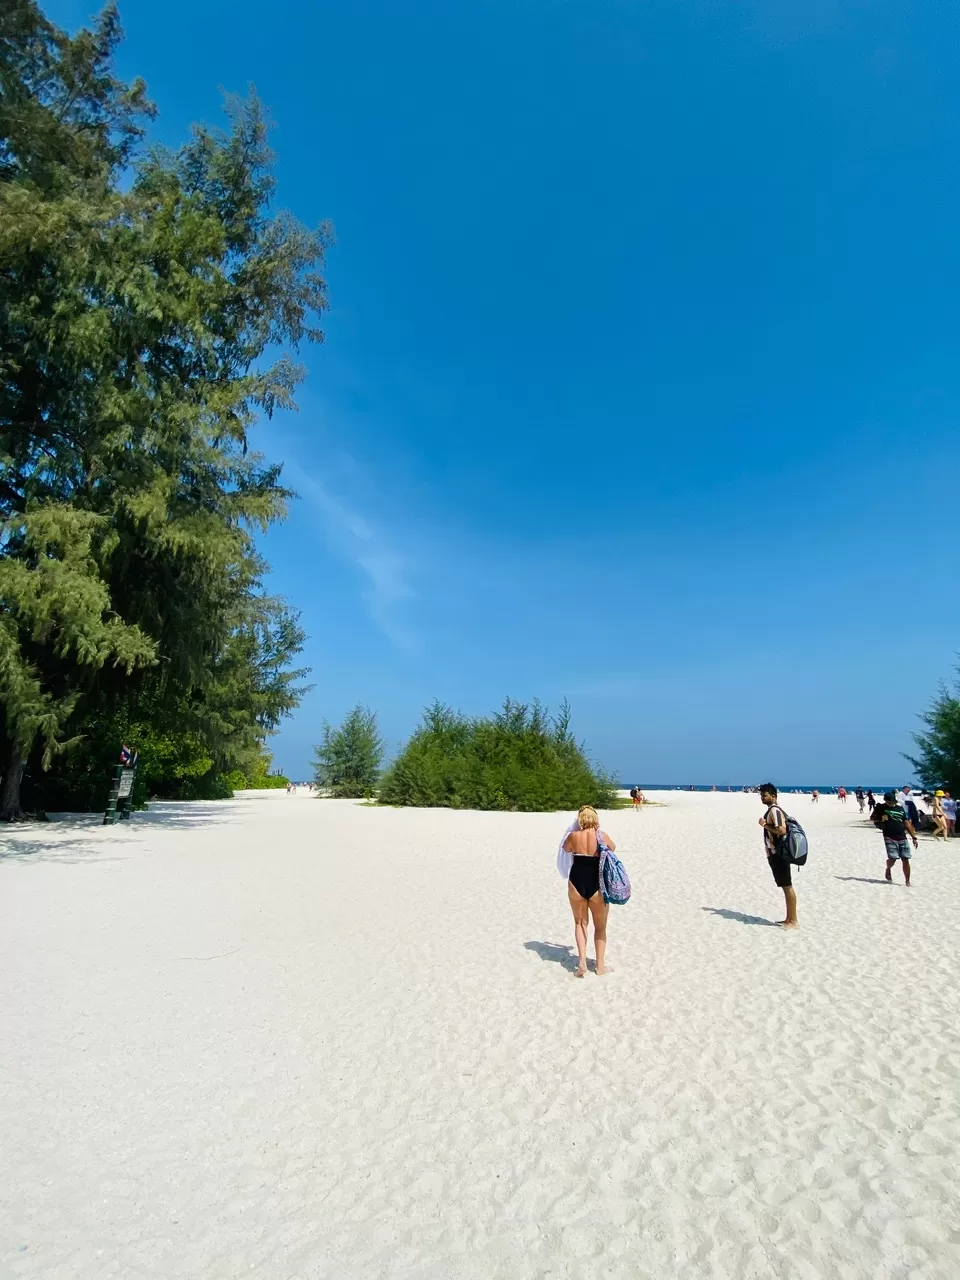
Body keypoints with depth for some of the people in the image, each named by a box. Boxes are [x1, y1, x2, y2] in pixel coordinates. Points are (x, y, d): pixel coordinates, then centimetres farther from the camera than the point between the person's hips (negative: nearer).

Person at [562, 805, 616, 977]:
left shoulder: (573, 836, -5)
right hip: (597, 884, -1)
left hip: (576, 882, 1)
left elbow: (566, 849, 17)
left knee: (580, 923, 19)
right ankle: (600, 965, 23)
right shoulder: (602, 835, -8)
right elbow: (612, 847, 15)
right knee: (600, 926, 17)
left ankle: (582, 961, 7)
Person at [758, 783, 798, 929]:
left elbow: (782, 830, -29)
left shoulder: (774, 810, -17)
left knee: (787, 887, -3)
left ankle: (793, 921, 4)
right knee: (785, 887, 14)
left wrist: (765, 825, -19)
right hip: (775, 854, 11)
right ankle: (789, 919, 22)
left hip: (779, 854, -11)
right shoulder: (773, 810, 15)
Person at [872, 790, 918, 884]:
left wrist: (914, 837, 13)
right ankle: (888, 870, 20)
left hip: (902, 838, 4)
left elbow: (907, 823, 17)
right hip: (890, 838, -4)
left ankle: (907, 881, 10)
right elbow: (872, 818, 4)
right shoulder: (881, 808, 2)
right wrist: (880, 818, -17)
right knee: (893, 858, -12)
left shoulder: (900, 808, 13)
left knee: (905, 859, 0)